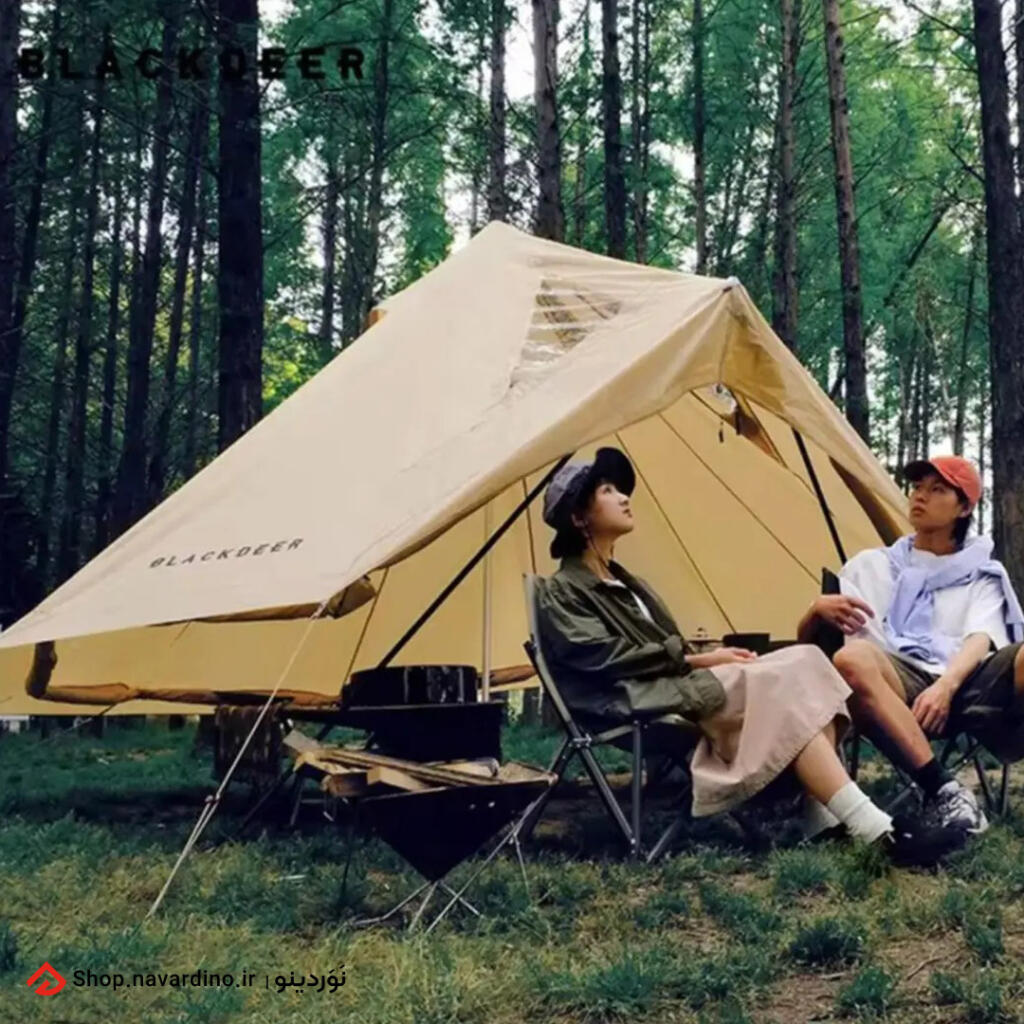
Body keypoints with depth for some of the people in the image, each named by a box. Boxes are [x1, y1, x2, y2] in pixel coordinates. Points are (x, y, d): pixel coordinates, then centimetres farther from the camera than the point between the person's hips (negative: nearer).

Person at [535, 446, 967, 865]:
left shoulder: (621, 580, 25)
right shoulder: (561, 592, -2)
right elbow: (609, 659, -13)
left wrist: (706, 660, 0)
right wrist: (699, 661, -12)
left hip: (675, 687, 9)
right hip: (643, 707, -9)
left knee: (802, 662, -14)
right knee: (779, 690, -27)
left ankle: (824, 820, -21)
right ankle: (882, 833, -30)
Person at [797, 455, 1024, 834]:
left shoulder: (982, 573, 22)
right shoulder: (872, 565, 22)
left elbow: (980, 639, 0)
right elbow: (804, 640, 19)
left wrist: (946, 685, -22)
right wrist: (819, 610, -7)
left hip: (966, 685, 0)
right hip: (903, 688, 1)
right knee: (851, 658, -36)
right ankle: (942, 792, -35)